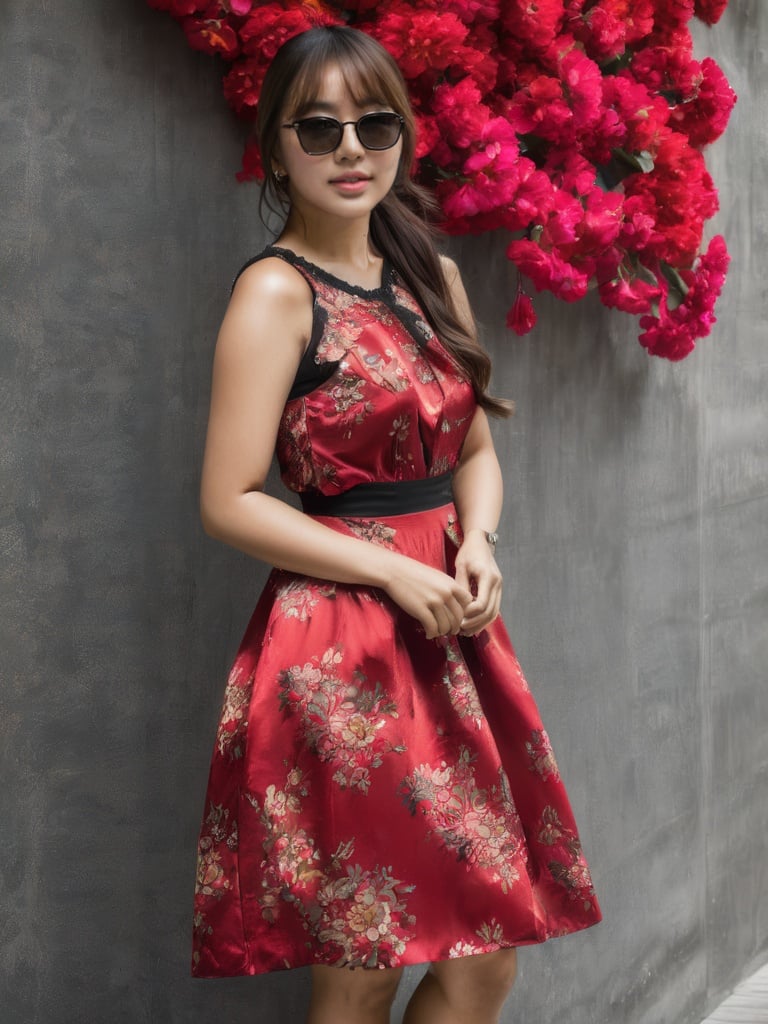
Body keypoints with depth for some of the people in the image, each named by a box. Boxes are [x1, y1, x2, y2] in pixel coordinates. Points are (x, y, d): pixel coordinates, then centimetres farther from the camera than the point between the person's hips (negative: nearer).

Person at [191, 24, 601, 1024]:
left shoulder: (434, 278, 12)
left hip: (450, 625, 7)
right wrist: (393, 573, -15)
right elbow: (230, 503, -12)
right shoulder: (276, 292, -8)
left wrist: (478, 543, -2)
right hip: (339, 639, -7)